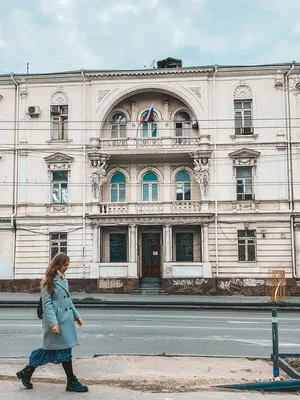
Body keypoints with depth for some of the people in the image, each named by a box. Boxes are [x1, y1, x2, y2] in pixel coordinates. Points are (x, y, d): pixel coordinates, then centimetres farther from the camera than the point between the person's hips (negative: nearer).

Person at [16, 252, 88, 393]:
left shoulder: (63, 279, 14)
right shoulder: (49, 281, -11)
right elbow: (47, 303, -15)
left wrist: (76, 315, 17)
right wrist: (53, 323, -21)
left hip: (66, 319, 8)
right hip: (57, 320, -8)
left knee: (50, 349, 12)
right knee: (65, 349, -2)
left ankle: (27, 372, 25)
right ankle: (72, 382, 9)